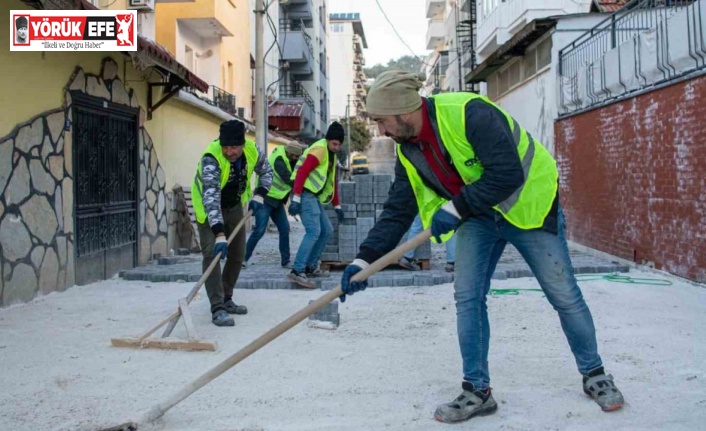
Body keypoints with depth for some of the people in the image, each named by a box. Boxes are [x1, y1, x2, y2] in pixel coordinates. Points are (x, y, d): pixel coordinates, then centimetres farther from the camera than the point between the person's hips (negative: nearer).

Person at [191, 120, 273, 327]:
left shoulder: (252, 150, -19)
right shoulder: (211, 159, -36)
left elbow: (266, 171, 4)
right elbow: (211, 198, -45)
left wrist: (259, 195, -12)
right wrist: (219, 234, -53)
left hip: (234, 206, 6)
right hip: (209, 209, -6)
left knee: (237, 255, 10)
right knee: (212, 254, -18)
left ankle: (226, 300, 26)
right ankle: (217, 309, -16)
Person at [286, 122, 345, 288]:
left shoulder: (332, 155, 19)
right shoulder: (319, 150, -12)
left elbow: (332, 182, 26)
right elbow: (301, 172, -20)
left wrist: (337, 206, 25)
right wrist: (296, 199, -25)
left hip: (314, 196, 10)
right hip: (305, 194, -10)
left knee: (327, 231, 12)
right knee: (314, 231, -19)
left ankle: (310, 267, 18)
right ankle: (297, 271, -21)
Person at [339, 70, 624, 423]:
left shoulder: (470, 113, -30)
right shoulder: (408, 152, -6)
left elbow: (507, 174, -34)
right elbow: (397, 212, -4)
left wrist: (455, 208, -29)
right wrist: (364, 259, -13)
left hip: (528, 206, -6)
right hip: (477, 217, 6)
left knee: (564, 295, 4)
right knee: (467, 297, -2)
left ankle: (594, 375, 25)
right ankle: (477, 392, 11)